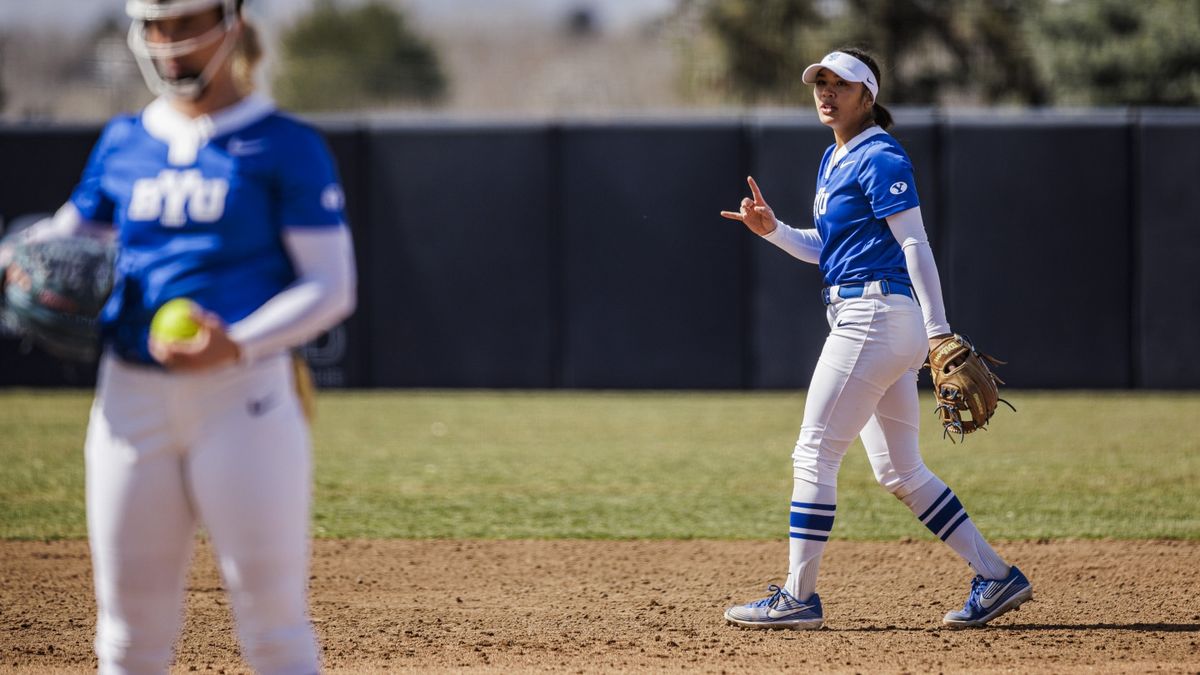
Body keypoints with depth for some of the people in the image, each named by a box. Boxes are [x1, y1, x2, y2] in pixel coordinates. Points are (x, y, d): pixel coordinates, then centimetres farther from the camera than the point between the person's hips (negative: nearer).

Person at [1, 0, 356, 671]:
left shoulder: (283, 145, -2)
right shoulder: (123, 143, 12)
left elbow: (332, 287, -5)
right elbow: (73, 233, 25)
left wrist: (240, 345, -21)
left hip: (244, 396, -4)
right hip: (130, 398, 4)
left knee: (274, 621, -4)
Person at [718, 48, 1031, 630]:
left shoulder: (879, 159, -10)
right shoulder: (833, 161, 18)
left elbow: (915, 244, -16)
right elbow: (824, 248, 25)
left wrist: (939, 331, -21)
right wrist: (773, 230, 8)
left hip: (874, 315, -10)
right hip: (869, 321, 10)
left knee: (814, 454, -6)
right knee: (899, 472, 10)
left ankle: (798, 598, -3)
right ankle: (997, 577, 10)